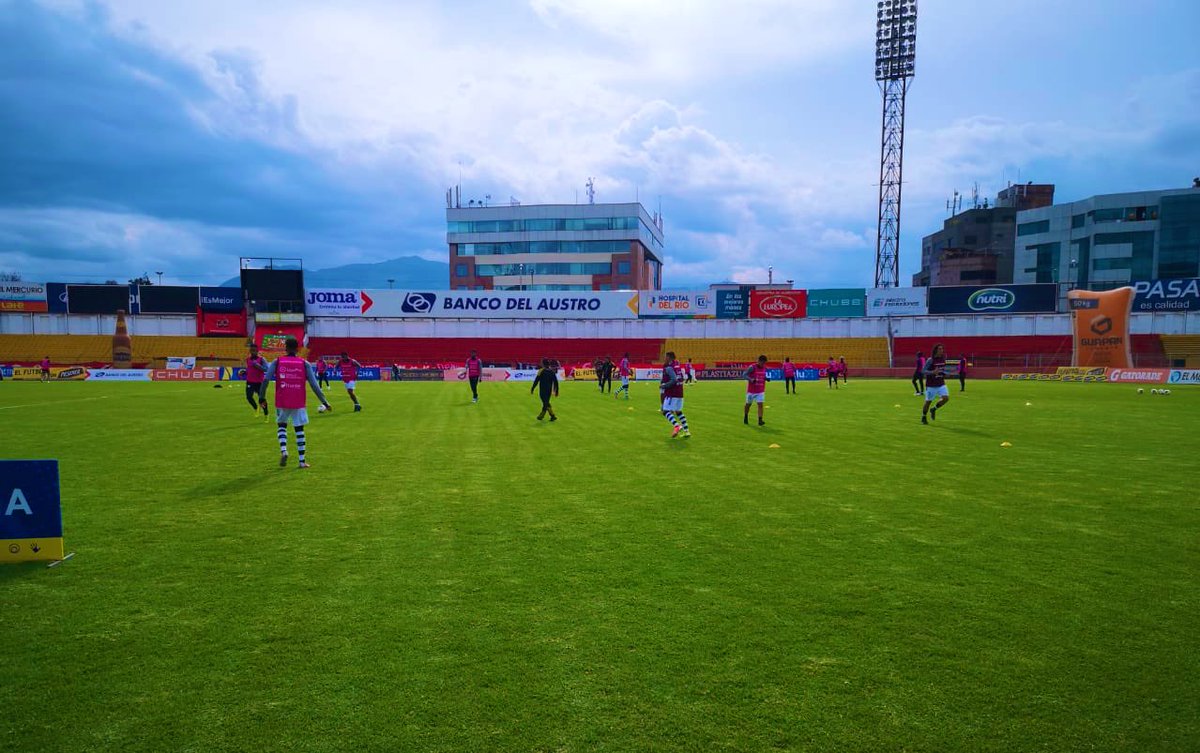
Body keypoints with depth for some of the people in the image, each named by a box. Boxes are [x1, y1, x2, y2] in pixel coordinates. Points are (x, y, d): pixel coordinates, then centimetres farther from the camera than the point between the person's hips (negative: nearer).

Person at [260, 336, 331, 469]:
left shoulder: (277, 362, 1)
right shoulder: (305, 364, 0)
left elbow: (265, 380, -7)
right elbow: (314, 385, -5)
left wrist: (262, 397, 5)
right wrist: (325, 402, -1)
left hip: (282, 402, 0)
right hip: (299, 403, 0)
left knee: (282, 425, 21)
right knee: (299, 430, 9)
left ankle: (283, 450, -4)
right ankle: (302, 461, 9)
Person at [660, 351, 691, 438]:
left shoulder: (669, 368, -14)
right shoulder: (678, 365, 11)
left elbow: (673, 380, -25)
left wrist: (663, 386, -14)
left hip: (671, 394, -8)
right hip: (680, 393, 8)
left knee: (666, 411, -5)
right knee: (678, 412, 17)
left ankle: (676, 426, -25)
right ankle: (686, 431, 14)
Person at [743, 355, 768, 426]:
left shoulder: (765, 368, 2)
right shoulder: (752, 367, -15)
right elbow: (744, 375, -18)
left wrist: (766, 378, -3)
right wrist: (751, 379, -34)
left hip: (760, 391, 3)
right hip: (751, 390, -3)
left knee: (760, 404, -12)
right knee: (748, 404, 13)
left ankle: (760, 420, -15)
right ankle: (745, 417, 37)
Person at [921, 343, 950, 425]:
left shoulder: (943, 359, 5)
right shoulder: (930, 360, -13)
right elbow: (924, 371, -15)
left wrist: (944, 373, 5)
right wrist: (933, 372, -31)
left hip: (941, 384, 5)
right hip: (931, 385, -5)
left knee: (946, 398, -12)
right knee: (928, 401, 3)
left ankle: (934, 410, 13)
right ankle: (923, 418, 23)